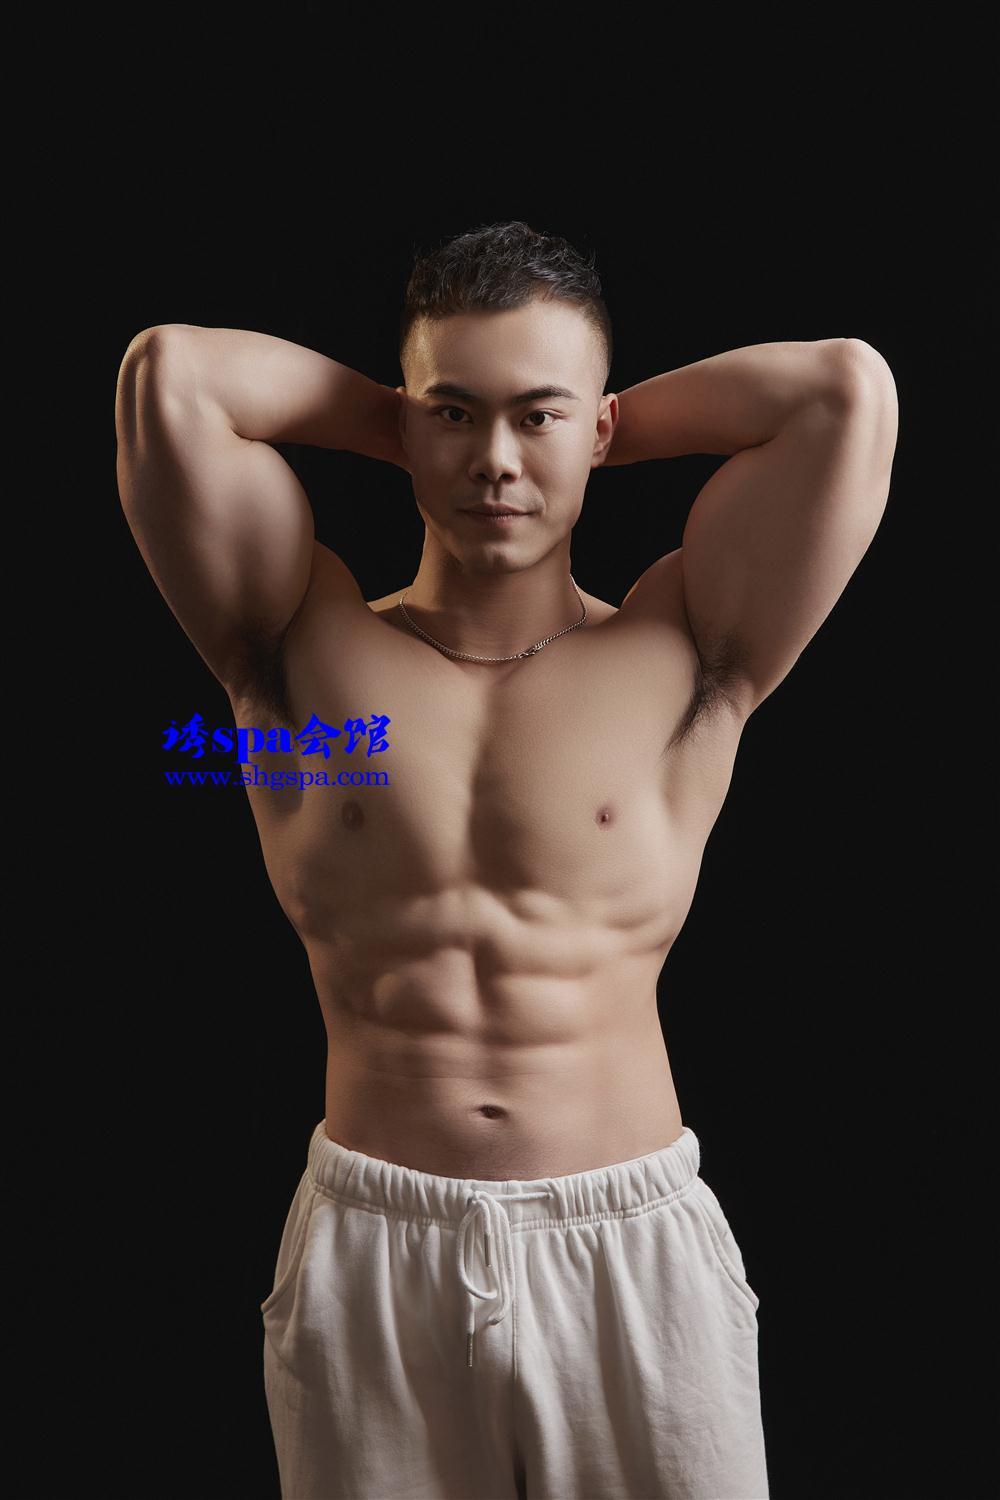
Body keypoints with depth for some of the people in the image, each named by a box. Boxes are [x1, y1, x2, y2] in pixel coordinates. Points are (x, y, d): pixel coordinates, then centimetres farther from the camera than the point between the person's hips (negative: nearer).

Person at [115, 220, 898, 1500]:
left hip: (634, 1248, 0)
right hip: (368, 1251, 1)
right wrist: (400, 420, 5)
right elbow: (166, 375, -7)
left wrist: (616, 424, 5)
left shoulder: (681, 659, 0)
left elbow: (848, 387, -8)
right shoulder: (307, 647, 1)